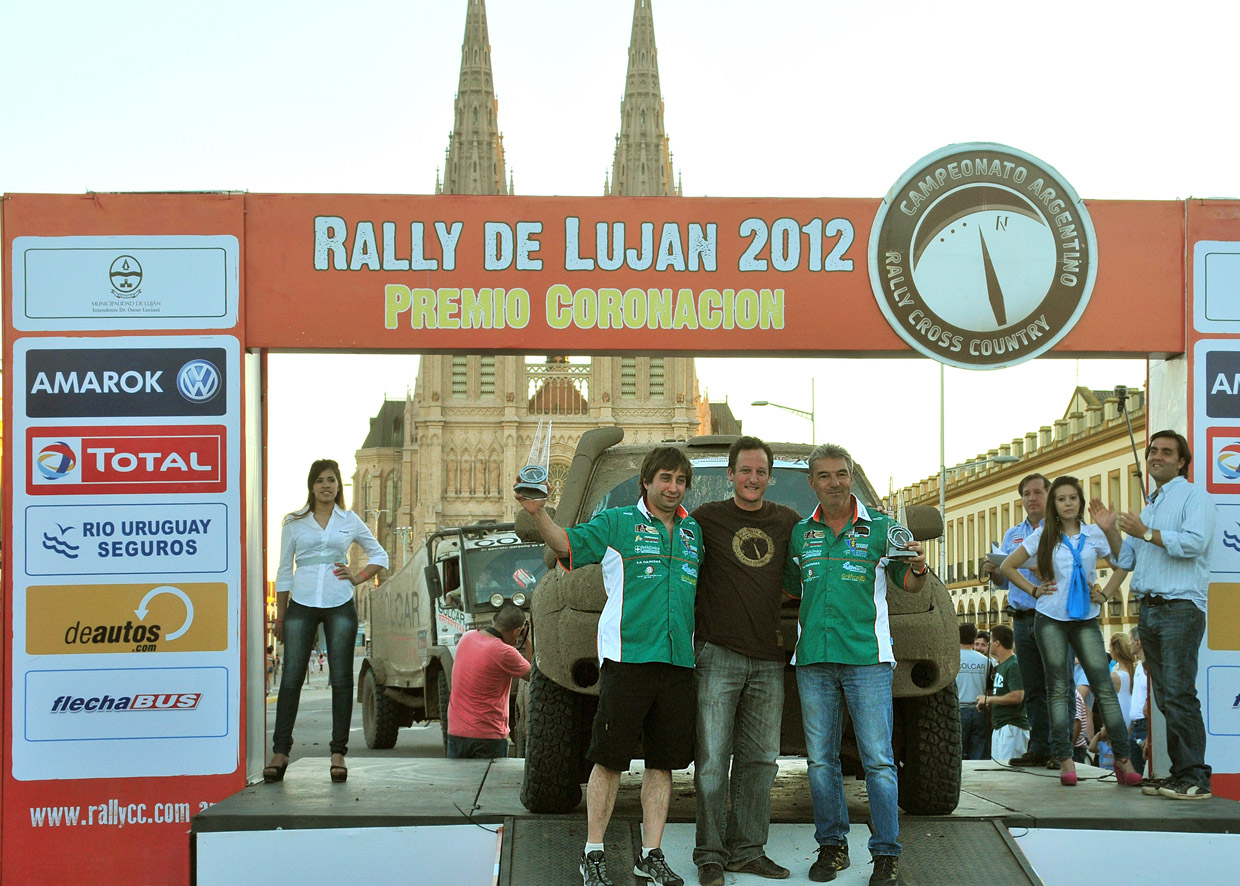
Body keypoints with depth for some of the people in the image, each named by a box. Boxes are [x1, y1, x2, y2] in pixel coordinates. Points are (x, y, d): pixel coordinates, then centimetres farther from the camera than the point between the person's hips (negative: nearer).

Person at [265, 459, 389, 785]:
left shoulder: (350, 521, 10)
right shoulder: (294, 523, 8)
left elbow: (380, 556, 20)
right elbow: (284, 570, 11)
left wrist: (358, 577, 4)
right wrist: (280, 615, 8)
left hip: (340, 606, 1)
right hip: (302, 604, 0)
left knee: (341, 679, -1)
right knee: (291, 678, -5)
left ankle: (338, 754, 3)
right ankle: (280, 752, -3)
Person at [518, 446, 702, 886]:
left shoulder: (693, 532, 17)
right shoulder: (617, 523, 3)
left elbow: (704, 585, 29)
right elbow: (568, 543, -9)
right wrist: (539, 514, -25)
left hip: (678, 663, 5)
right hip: (627, 658, -5)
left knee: (663, 763, 8)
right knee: (610, 759, -3)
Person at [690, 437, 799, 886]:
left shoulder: (787, 522, 11)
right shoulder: (707, 518, 2)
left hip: (768, 659, 4)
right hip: (718, 655, -4)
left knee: (760, 759, 7)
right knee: (713, 759, -4)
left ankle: (747, 850, 15)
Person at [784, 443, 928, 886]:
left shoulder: (881, 527, 5)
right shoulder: (800, 533, 14)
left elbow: (908, 584, 6)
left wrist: (917, 568, -15)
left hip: (867, 655, -3)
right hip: (813, 658, 3)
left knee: (878, 759, -6)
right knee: (821, 758, 5)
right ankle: (832, 845, 16)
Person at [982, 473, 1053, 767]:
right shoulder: (1011, 536, 20)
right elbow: (1004, 581, 21)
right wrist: (992, 572, 0)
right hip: (1023, 619, 5)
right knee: (1033, 689, 6)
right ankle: (1039, 748, 9)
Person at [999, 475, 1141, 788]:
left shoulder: (1093, 534, 4)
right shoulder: (1044, 535, 4)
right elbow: (1007, 567, 9)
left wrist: (1110, 529, -11)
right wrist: (1034, 590, 2)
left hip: (1085, 620, 0)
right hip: (1051, 619, 0)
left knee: (1104, 686, -7)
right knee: (1058, 688, 0)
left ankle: (1123, 759, -6)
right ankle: (1065, 759, 2)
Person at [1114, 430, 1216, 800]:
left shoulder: (1193, 496, 0)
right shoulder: (1148, 509, 24)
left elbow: (1195, 542, -17)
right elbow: (1125, 560, 24)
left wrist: (1147, 533, -13)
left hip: (1181, 608, -8)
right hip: (1149, 611, 8)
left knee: (1179, 694, -14)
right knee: (1165, 698, 6)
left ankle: (1195, 777, -13)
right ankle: (1179, 773, 8)